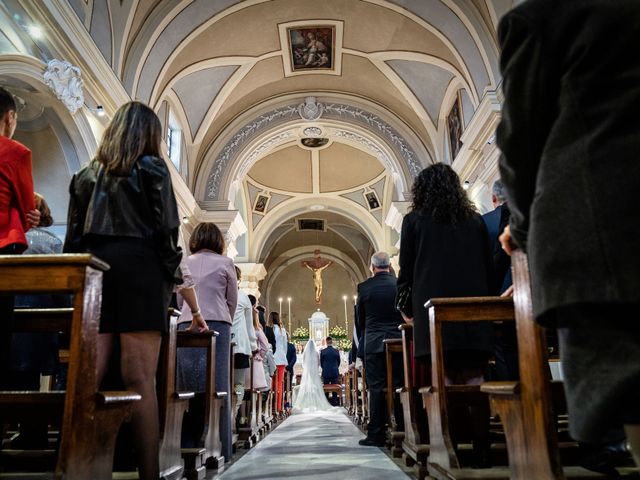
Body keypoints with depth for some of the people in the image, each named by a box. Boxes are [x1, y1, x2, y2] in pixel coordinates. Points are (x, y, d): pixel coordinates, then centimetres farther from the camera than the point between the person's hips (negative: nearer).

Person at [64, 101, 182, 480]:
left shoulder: (87, 173, 19)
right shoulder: (152, 168, 4)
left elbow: (73, 235, 14)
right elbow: (167, 229, -5)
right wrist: (171, 278, 1)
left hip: (93, 271, 5)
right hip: (138, 269, -5)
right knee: (140, 380, -7)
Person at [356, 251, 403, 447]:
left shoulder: (364, 287, -3)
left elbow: (361, 320, 7)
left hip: (374, 344, -1)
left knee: (376, 388, 2)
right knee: (398, 387, 7)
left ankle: (376, 434, 4)